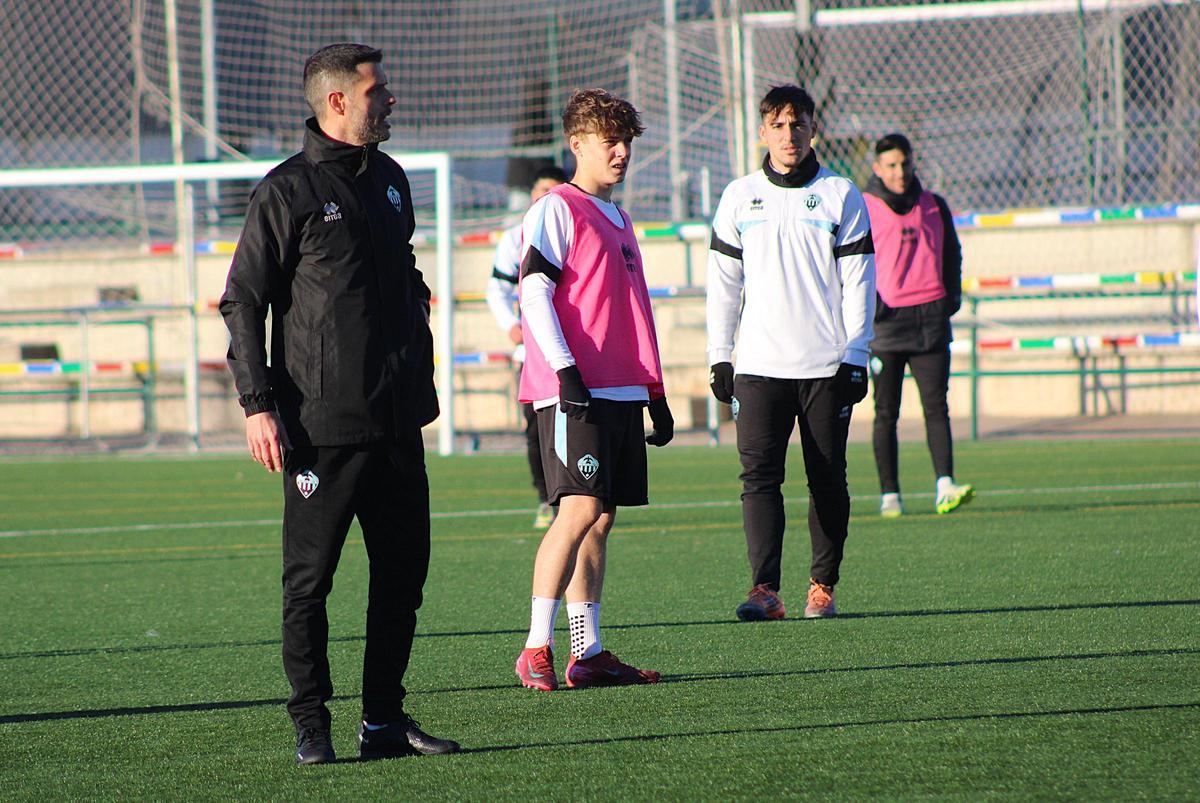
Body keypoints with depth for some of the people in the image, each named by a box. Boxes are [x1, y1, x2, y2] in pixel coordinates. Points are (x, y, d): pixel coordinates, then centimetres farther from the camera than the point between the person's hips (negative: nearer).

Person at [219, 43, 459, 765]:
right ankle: (312, 726, 3)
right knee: (309, 580, -1)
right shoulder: (288, 191, -6)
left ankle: (385, 720, 16)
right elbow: (242, 300, -6)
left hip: (397, 424, 7)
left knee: (403, 572, 8)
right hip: (322, 426, -7)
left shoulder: (390, 180, 14)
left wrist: (419, 386, 21)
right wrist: (258, 405, -12)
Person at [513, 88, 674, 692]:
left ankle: (588, 654, 7)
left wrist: (656, 394, 24)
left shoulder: (618, 221, 22)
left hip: (623, 389, 8)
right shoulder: (556, 210, -3)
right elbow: (534, 295, -11)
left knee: (601, 518, 6)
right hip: (574, 391, -8)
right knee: (580, 508, -16)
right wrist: (565, 370, -20)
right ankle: (536, 649, -14)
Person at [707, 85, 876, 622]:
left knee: (828, 480, 3)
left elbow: (858, 281, 3)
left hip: (827, 366, -1)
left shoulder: (840, 196, 4)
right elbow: (723, 281, 11)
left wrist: (855, 356, -4)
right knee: (759, 475, -10)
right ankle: (765, 588, -14)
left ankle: (822, 586, 12)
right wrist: (719, 356, 5)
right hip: (759, 365, 1)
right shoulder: (739, 198, 9)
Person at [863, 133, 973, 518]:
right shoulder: (862, 210, 2)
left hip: (930, 319, 2)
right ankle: (890, 495, 6)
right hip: (885, 323, -2)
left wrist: (952, 298, 8)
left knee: (936, 406, -7)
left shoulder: (934, 207, 12)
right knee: (886, 413, 2)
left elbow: (952, 254, 20)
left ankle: (945, 487, -14)